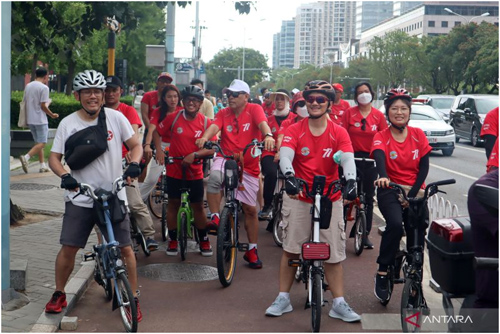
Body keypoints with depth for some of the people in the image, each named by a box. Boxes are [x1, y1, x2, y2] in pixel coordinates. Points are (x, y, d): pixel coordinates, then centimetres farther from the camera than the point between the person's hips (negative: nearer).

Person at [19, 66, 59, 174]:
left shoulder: (28, 86, 9)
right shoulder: (44, 87, -12)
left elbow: (25, 102, 14)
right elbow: (43, 106, -15)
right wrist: (52, 115, -2)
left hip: (30, 120, 7)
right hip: (40, 120, -7)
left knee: (38, 142, 15)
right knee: (42, 143, -4)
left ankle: (43, 165, 16)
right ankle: (26, 157, -23)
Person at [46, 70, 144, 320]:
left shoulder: (115, 117, -2)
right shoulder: (68, 123, -1)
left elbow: (135, 145, 4)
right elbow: (54, 157, 1)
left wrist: (134, 164, -16)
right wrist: (64, 176, -19)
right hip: (80, 198, 0)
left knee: (125, 248, 1)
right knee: (68, 248, 0)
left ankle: (134, 298, 16)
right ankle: (59, 295, 21)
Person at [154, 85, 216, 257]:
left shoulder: (205, 122, -8)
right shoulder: (173, 117, -8)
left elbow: (212, 148, -10)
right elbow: (157, 132, 3)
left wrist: (194, 155, -23)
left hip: (195, 172, 0)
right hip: (174, 170, 0)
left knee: (198, 206, 8)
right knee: (173, 204, 9)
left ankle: (204, 241, 22)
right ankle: (172, 240, 22)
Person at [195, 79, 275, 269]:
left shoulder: (254, 109, -3)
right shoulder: (224, 113, 4)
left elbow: (262, 123, -23)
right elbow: (214, 126, -14)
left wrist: (268, 136, -46)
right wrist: (205, 137, -38)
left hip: (248, 166, -1)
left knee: (250, 209, 6)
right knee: (214, 176, -36)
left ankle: (252, 250, 21)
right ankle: (215, 217, -21)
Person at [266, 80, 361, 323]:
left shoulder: (339, 133, -3)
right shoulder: (294, 131, -5)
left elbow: (347, 159, -18)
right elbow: (285, 156, -20)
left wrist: (351, 181, -38)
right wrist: (289, 176, -41)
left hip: (330, 200, 1)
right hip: (298, 197, 0)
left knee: (334, 254, 2)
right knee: (290, 249, 4)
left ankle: (339, 304, 11)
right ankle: (283, 298, 16)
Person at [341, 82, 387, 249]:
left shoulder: (378, 115, 1)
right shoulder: (349, 113, -2)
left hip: (370, 160, 2)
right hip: (352, 158, -2)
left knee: (369, 197, 7)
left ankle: (365, 234, 16)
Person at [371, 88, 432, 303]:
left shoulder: (418, 135, 3)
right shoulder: (381, 137, -4)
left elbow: (424, 167, -1)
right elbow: (380, 158, -25)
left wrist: (412, 194, -12)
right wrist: (382, 176, -47)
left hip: (415, 192, 3)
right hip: (390, 190, -3)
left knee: (417, 232, -7)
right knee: (395, 224, -29)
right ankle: (382, 274, -16)